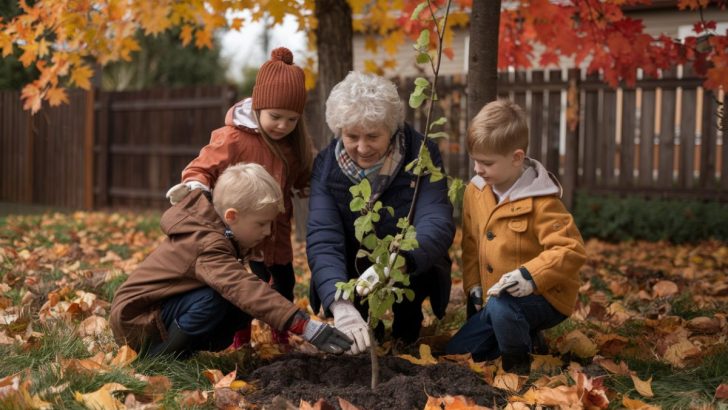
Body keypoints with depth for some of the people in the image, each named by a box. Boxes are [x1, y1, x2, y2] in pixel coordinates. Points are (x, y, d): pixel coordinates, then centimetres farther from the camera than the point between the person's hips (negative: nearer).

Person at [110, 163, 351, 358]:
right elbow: (245, 290, -43)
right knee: (215, 299, -33)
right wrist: (308, 328, -49)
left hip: (164, 310, 9)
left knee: (244, 307, -8)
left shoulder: (212, 226, -1)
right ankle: (160, 356, -15)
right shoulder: (208, 246, -30)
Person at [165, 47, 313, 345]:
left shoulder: (293, 144, 3)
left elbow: (300, 182, 15)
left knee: (285, 281, 15)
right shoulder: (233, 139, -17)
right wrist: (195, 187, -31)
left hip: (278, 233, 7)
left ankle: (281, 338, 32)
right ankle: (240, 339, 1)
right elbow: (202, 168, -11)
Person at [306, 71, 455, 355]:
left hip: (411, 271, -2)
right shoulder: (326, 165, -15)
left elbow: (437, 225, -34)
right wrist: (340, 305, -47)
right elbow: (323, 239, -27)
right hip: (352, 270, 3)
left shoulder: (422, 155, -20)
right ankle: (364, 321, 8)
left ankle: (408, 317, 2)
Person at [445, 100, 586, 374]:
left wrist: (532, 276, -36)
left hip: (543, 298, -8)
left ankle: (519, 366, -11)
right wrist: (473, 283, 6)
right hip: (497, 299, 8)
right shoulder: (475, 190, 1)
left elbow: (571, 249, -26)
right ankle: (525, 338, 22)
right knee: (455, 353, 7)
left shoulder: (541, 203, -22)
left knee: (501, 307, -39)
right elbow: (471, 242, 14)